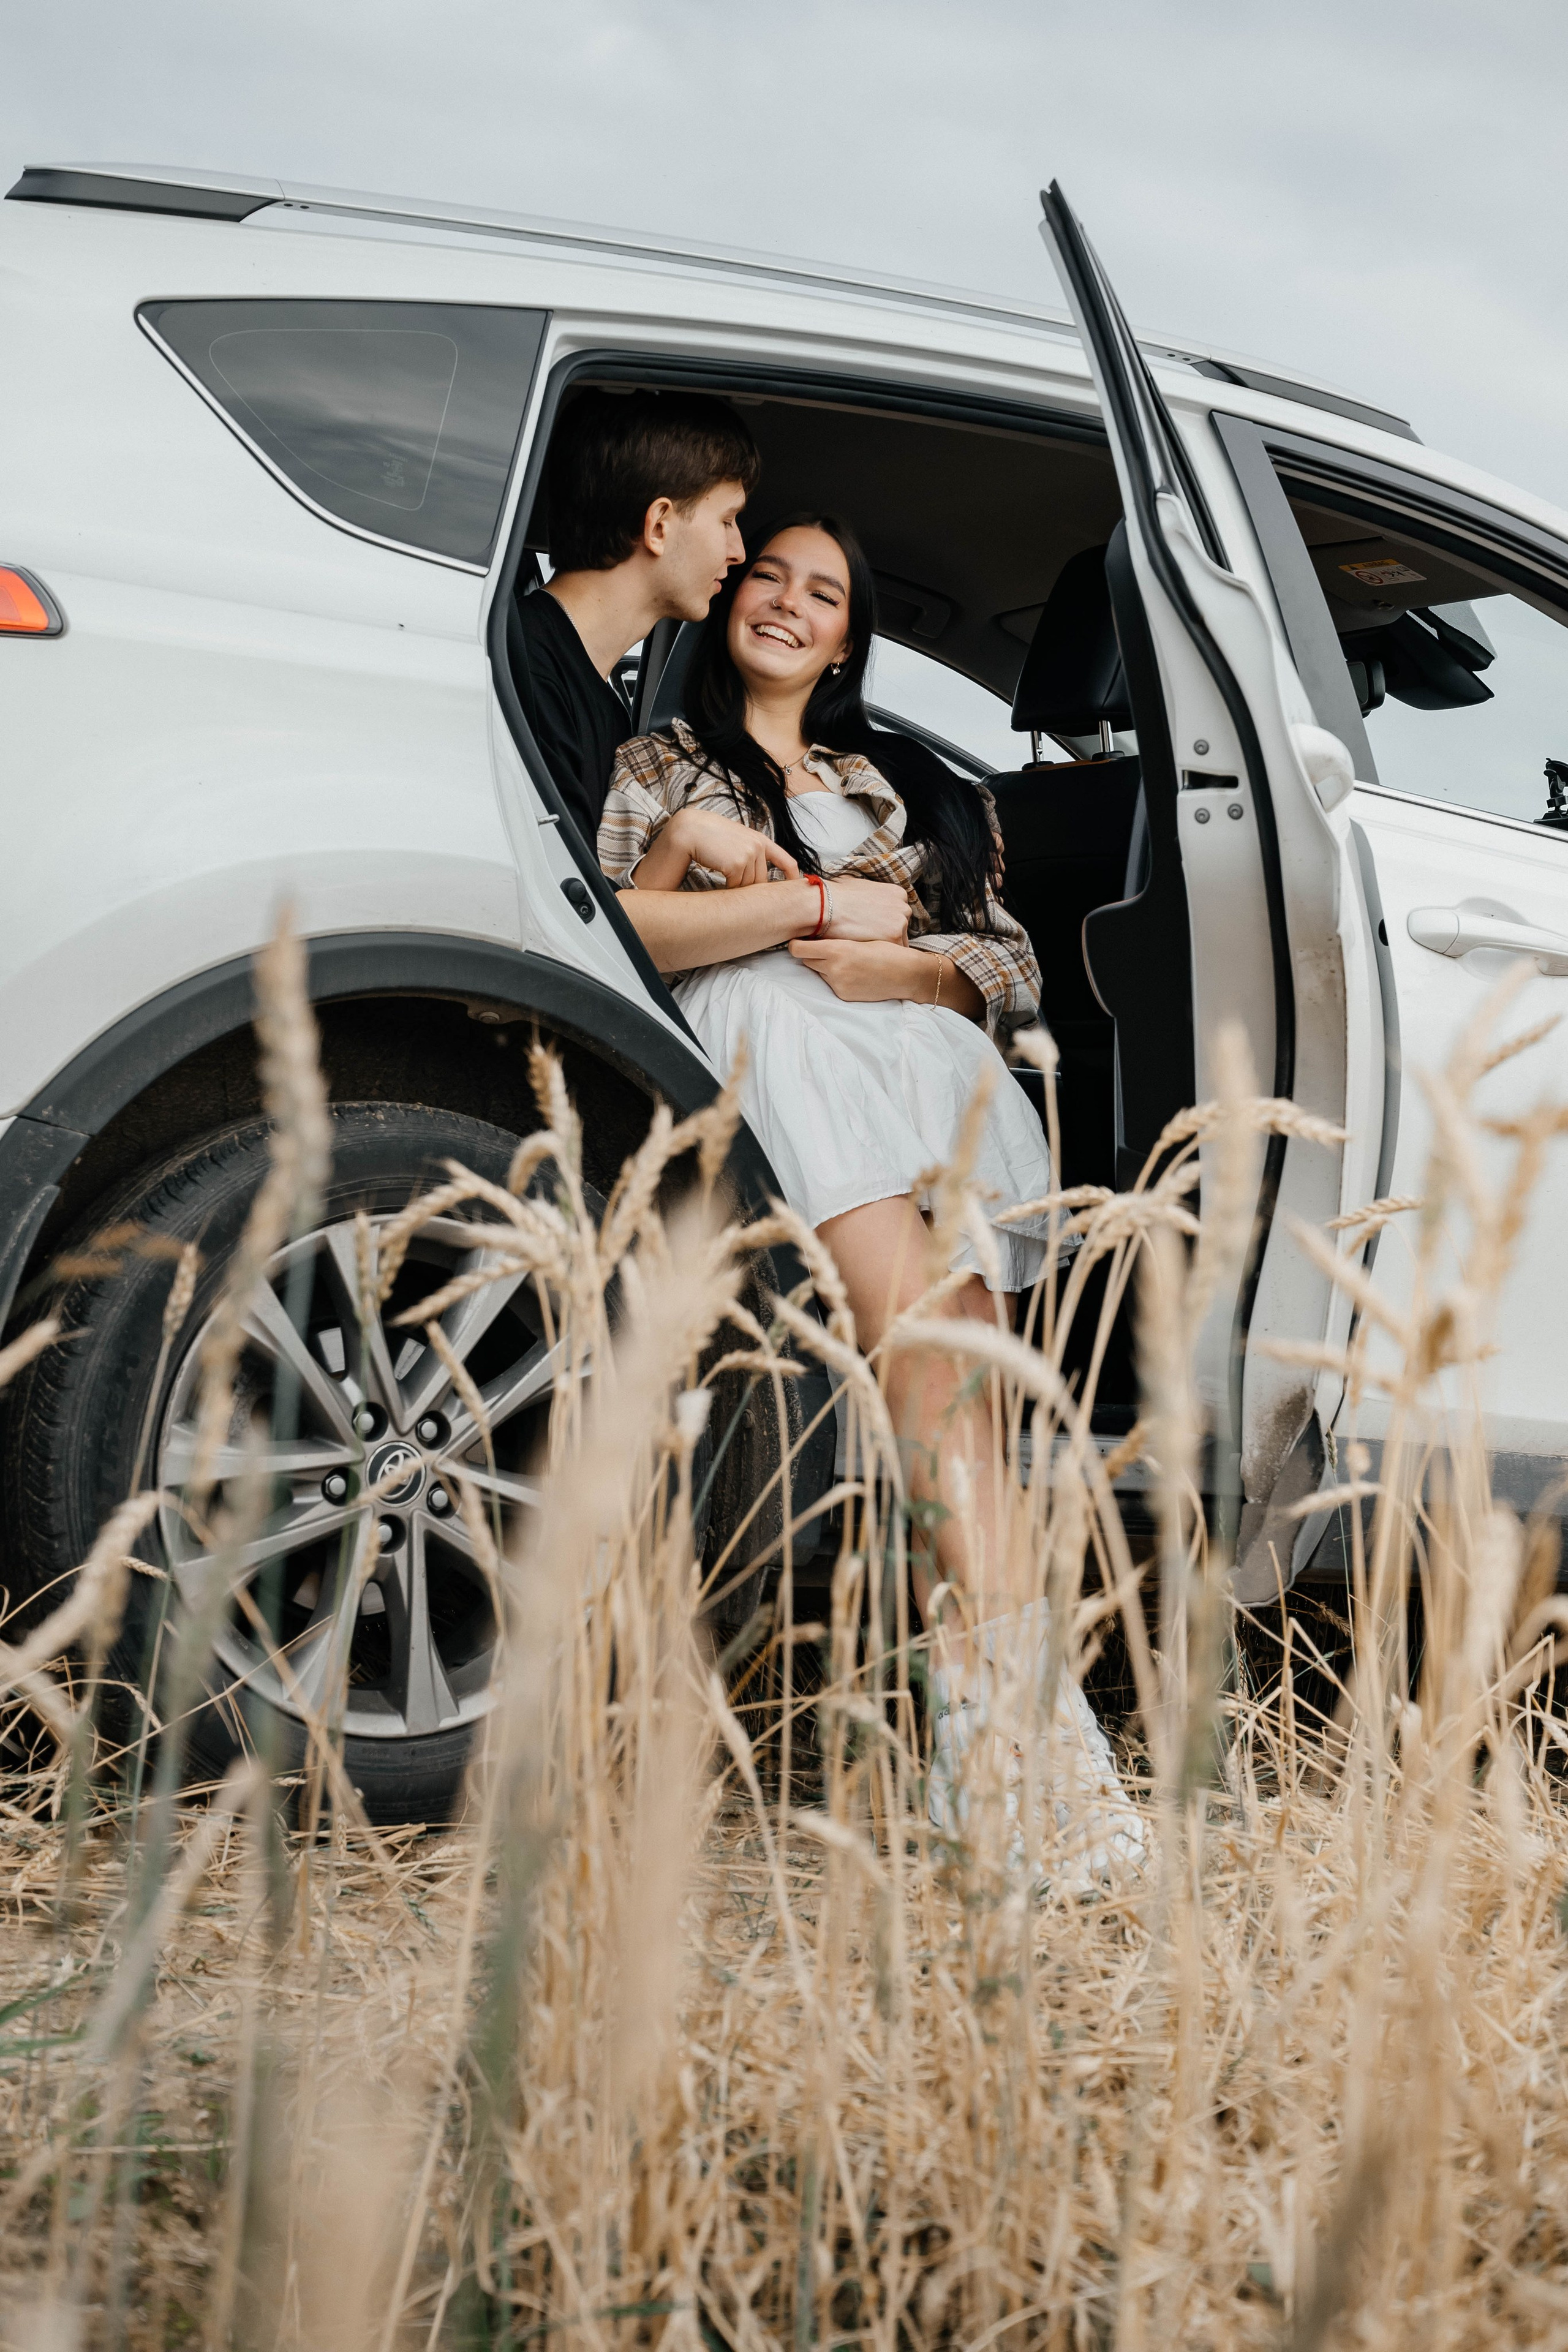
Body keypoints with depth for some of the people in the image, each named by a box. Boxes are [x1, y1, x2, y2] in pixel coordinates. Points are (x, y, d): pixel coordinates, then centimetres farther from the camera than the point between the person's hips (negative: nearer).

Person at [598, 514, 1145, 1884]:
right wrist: (826, 905, 4)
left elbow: (1015, 966, 23)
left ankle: (980, 1729, -43)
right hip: (759, 1055, -3)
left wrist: (894, 965, 1)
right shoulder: (658, 769, 28)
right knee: (919, 1324, -33)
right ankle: (1014, 1690, -44)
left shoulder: (904, 783, 35)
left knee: (953, 1357, -28)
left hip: (924, 1050, 3)